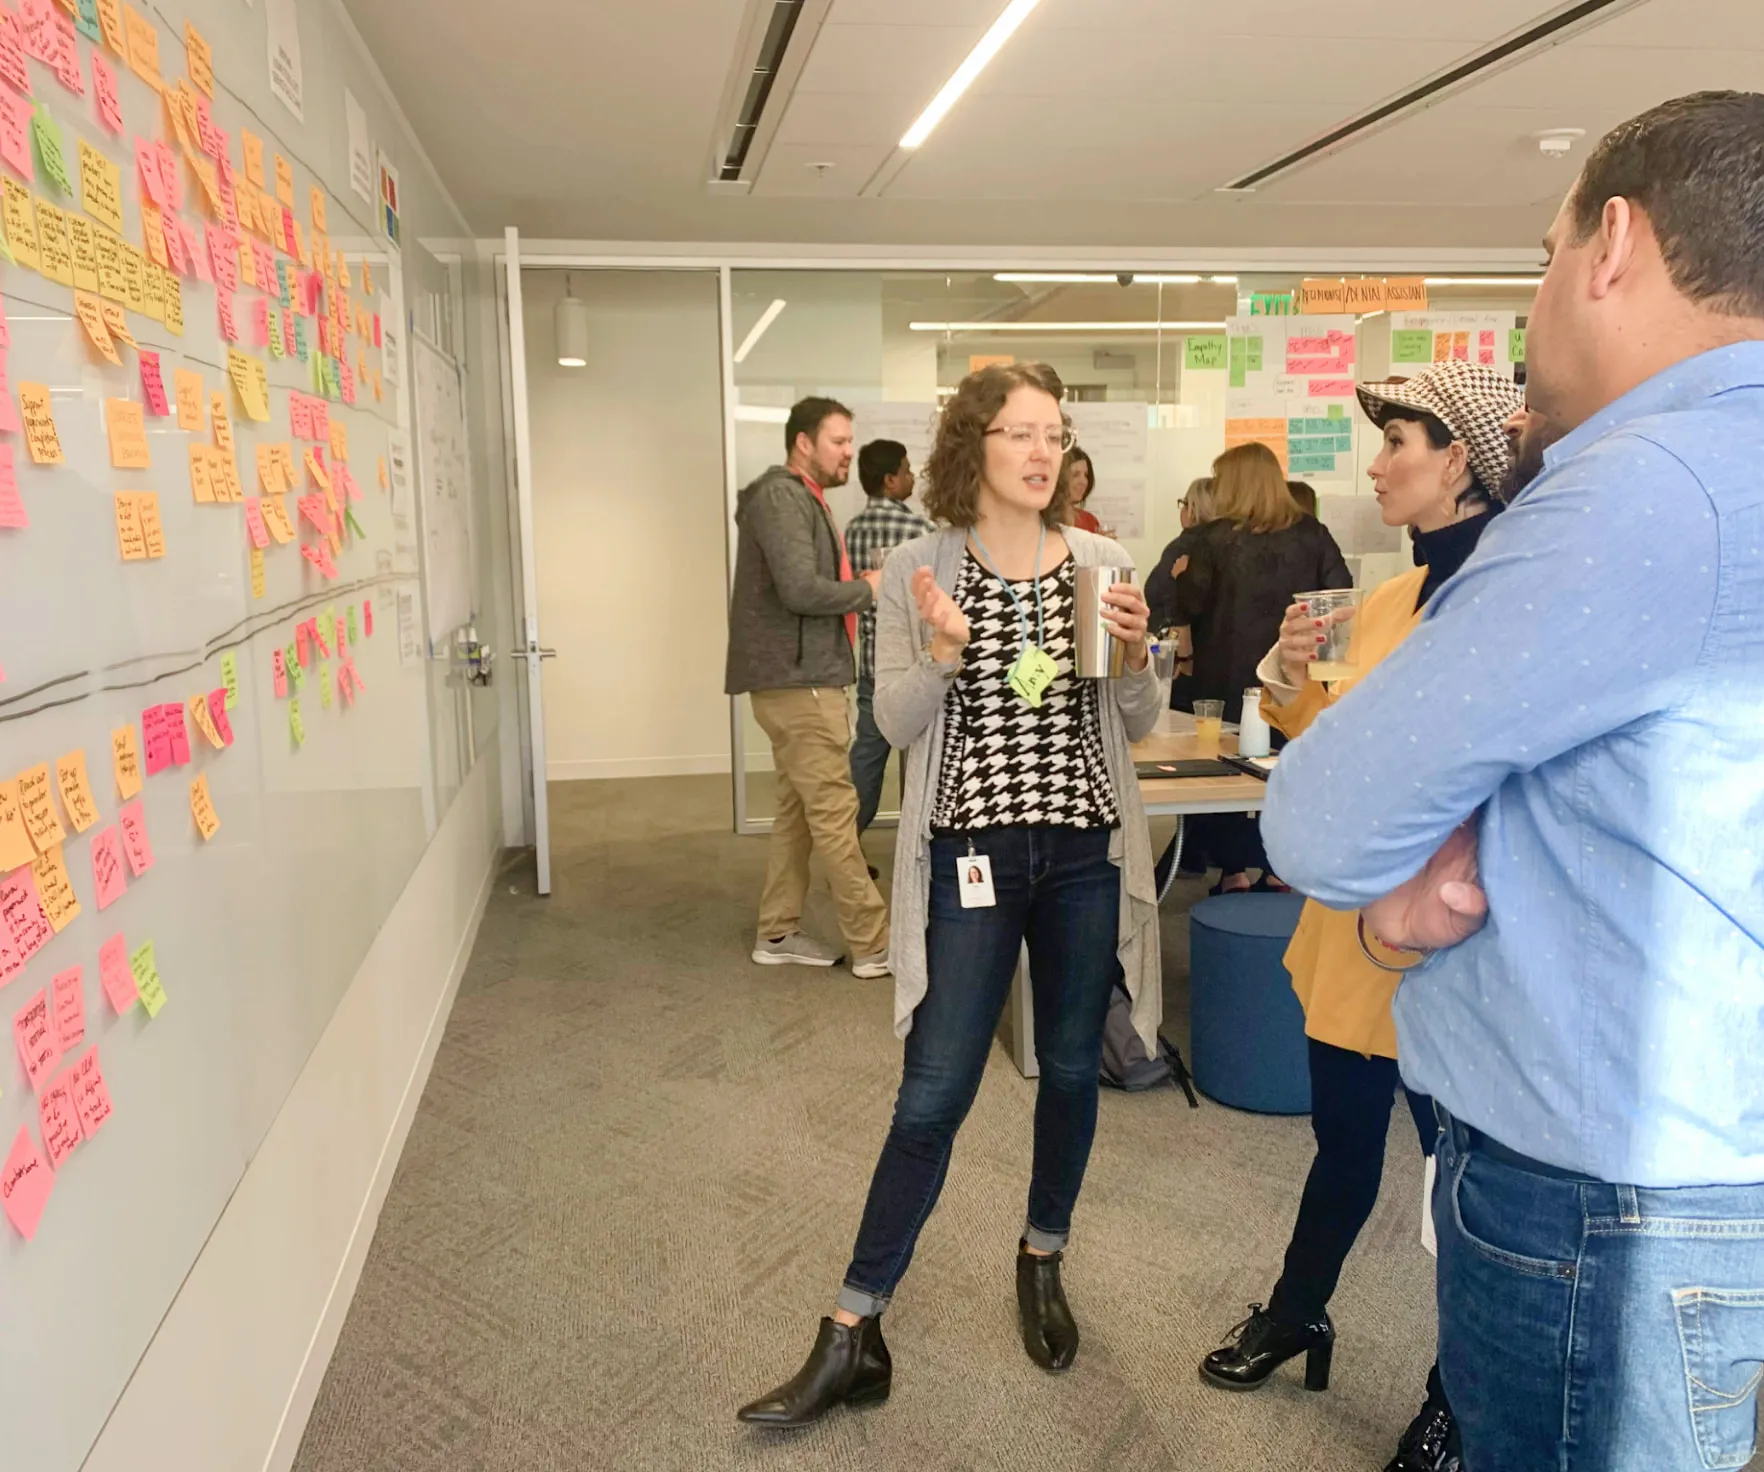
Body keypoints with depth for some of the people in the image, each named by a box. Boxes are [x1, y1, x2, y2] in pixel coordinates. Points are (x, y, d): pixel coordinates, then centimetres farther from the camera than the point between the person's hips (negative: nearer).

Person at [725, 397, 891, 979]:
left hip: (801, 676, 10)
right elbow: (800, 590, -24)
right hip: (797, 680, -10)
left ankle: (777, 934, 22)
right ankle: (873, 944, 1)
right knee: (835, 811, -5)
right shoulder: (782, 498, -14)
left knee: (797, 809, 13)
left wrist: (858, 590, 1)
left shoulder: (803, 499, 19)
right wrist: (867, 590, -10)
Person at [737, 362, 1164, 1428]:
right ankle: (854, 1333, 12)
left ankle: (1043, 1263, 39)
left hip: (1087, 851, 3)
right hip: (973, 853, -2)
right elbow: (897, 724, -8)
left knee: (1072, 1071, 14)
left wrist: (1136, 655, -14)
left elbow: (1139, 723, 5)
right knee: (934, 1094, -1)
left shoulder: (1103, 565, 3)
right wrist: (942, 652, -25)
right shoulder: (918, 572, -3)